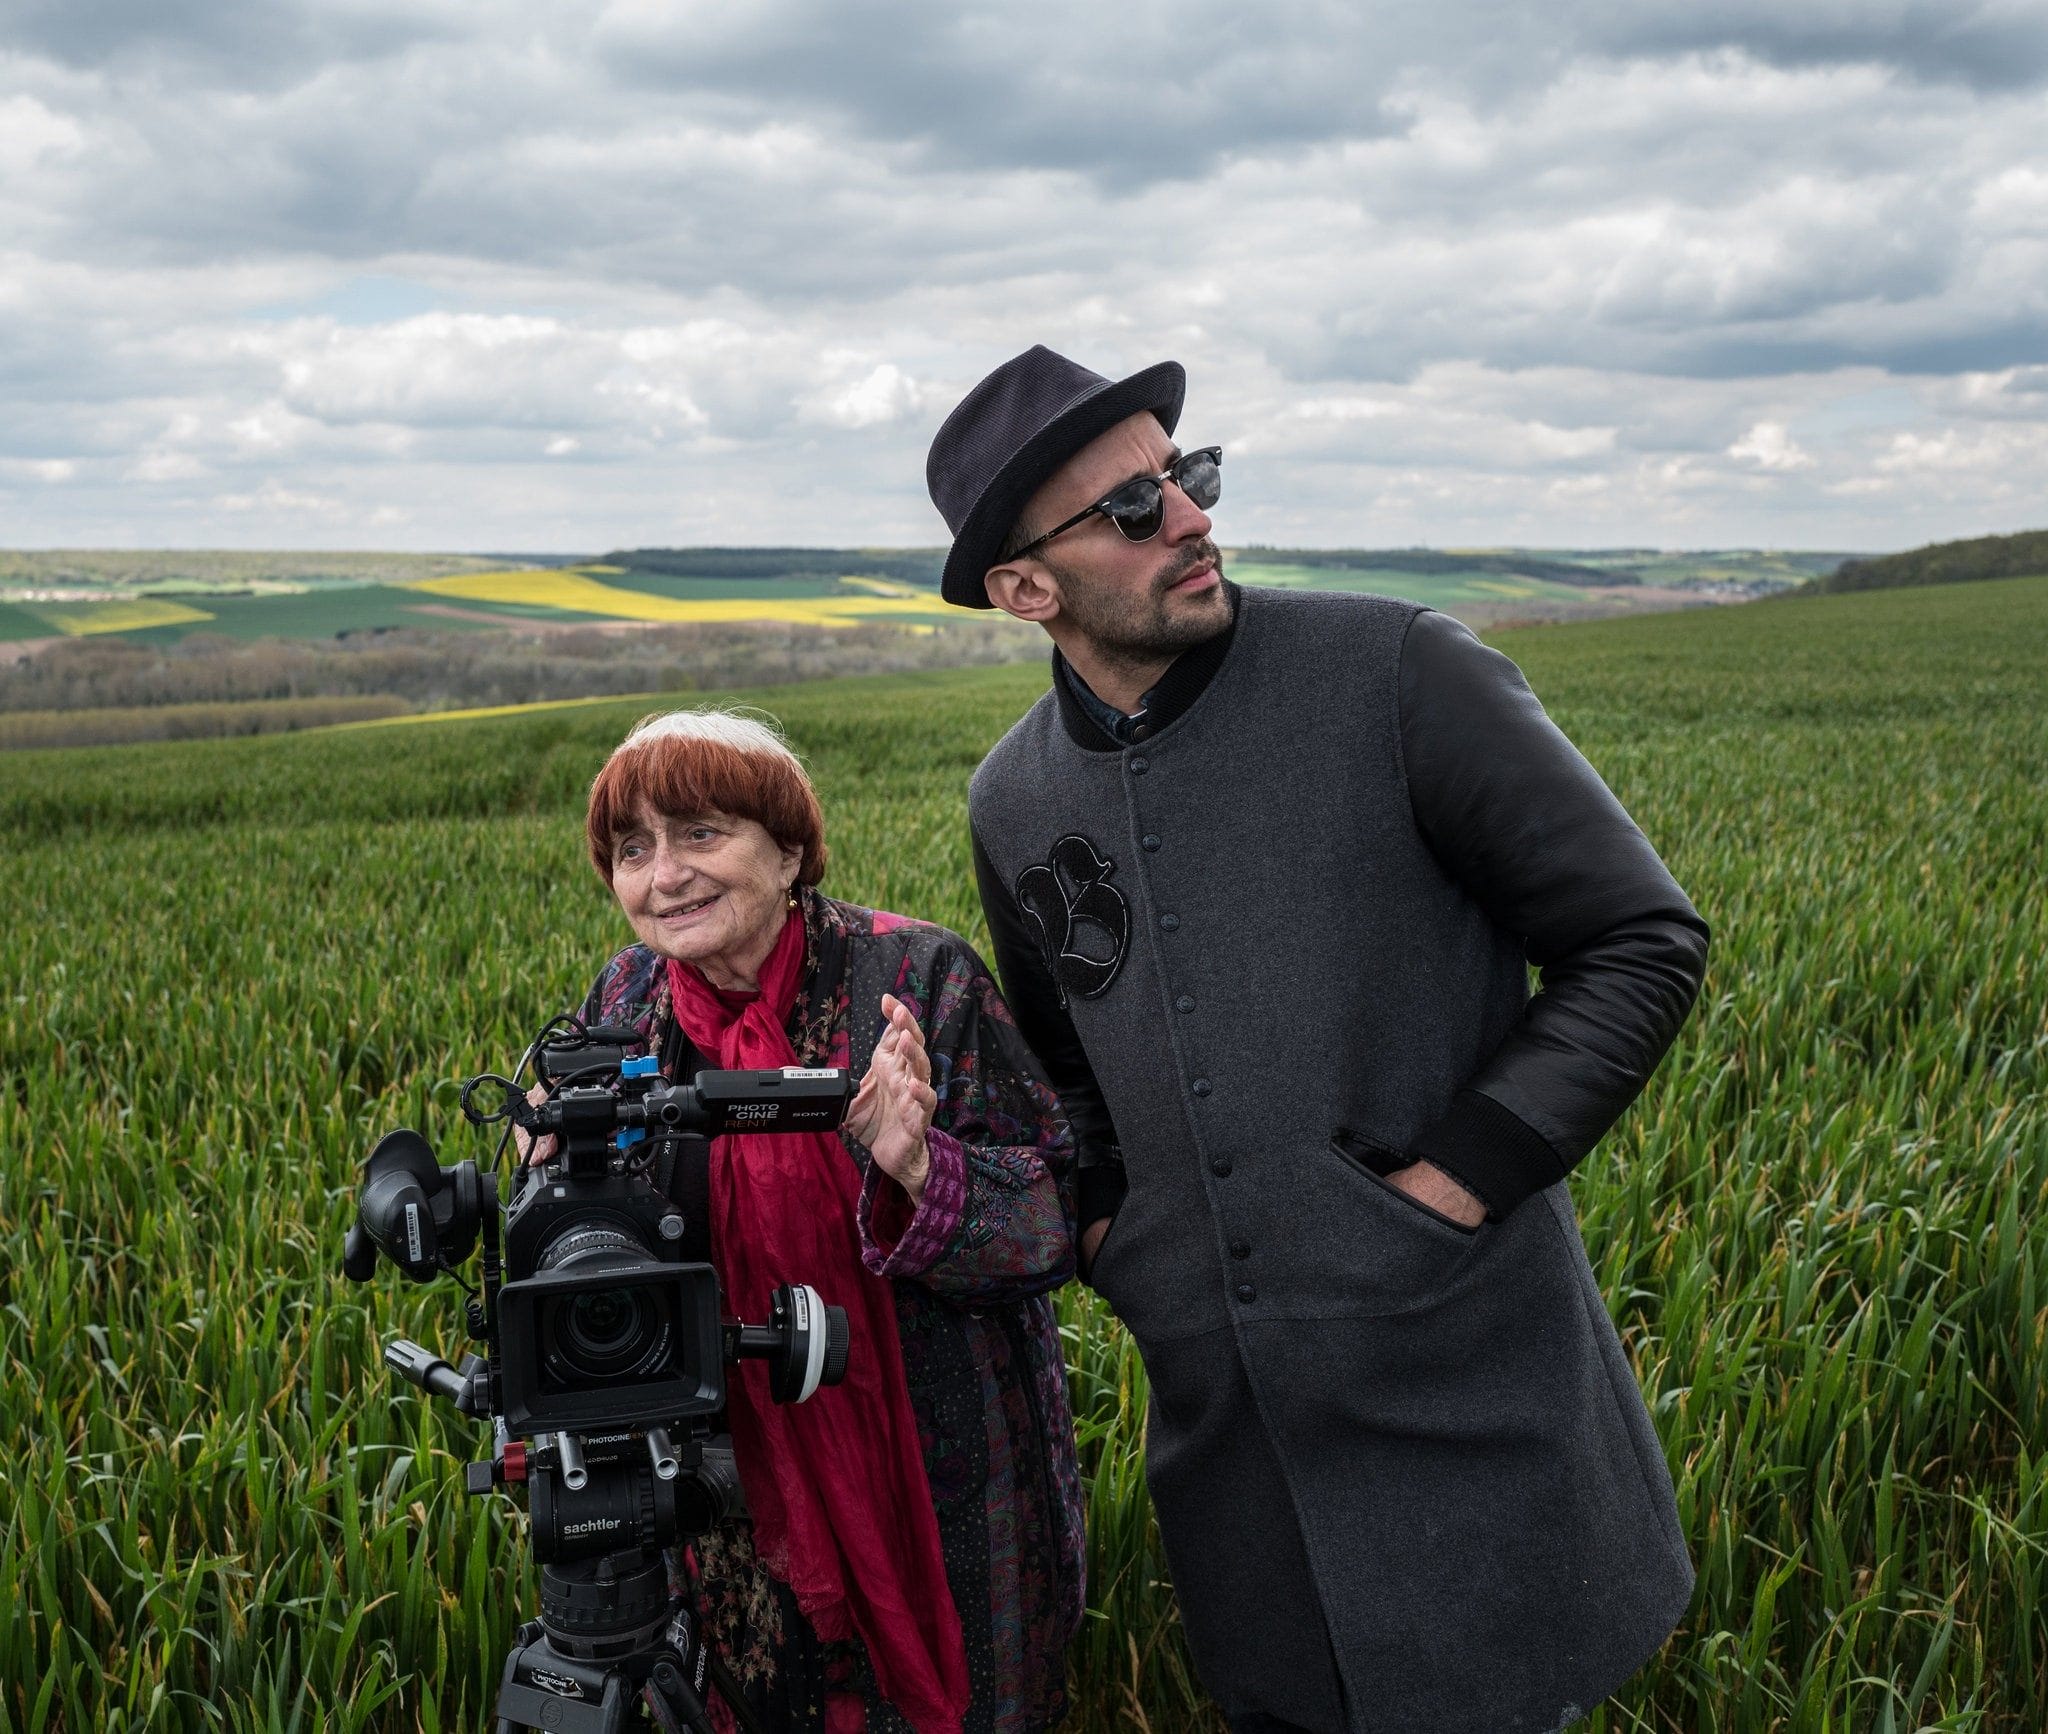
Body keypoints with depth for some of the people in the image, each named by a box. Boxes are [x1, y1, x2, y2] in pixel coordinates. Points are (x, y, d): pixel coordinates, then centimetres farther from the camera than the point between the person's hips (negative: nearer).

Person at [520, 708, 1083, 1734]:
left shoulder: (916, 977, -15)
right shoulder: (626, 1002, -3)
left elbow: (1054, 1219, -16)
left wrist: (916, 1167, -33)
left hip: (942, 1469, -3)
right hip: (753, 1478, 3)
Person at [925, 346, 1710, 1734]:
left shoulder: (1402, 675, -13)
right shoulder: (1015, 802, 3)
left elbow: (1645, 941, -9)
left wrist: (1457, 1181, -15)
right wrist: (1106, 1225, 4)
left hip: (1461, 1397, -4)